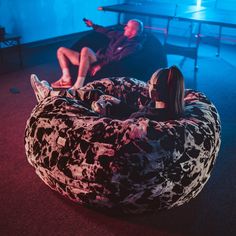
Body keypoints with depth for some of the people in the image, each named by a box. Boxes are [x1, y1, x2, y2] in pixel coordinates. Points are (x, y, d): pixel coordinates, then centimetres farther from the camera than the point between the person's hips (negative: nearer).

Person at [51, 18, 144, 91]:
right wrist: (93, 25, 43)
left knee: (85, 50, -40)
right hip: (96, 59, 9)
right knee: (61, 50, 9)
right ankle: (66, 79, -8)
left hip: (104, 66, -9)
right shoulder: (122, 35, 17)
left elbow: (118, 58, -21)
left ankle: (78, 86, -35)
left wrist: (101, 65, -28)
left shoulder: (135, 45, -9)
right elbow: (108, 32, 35)